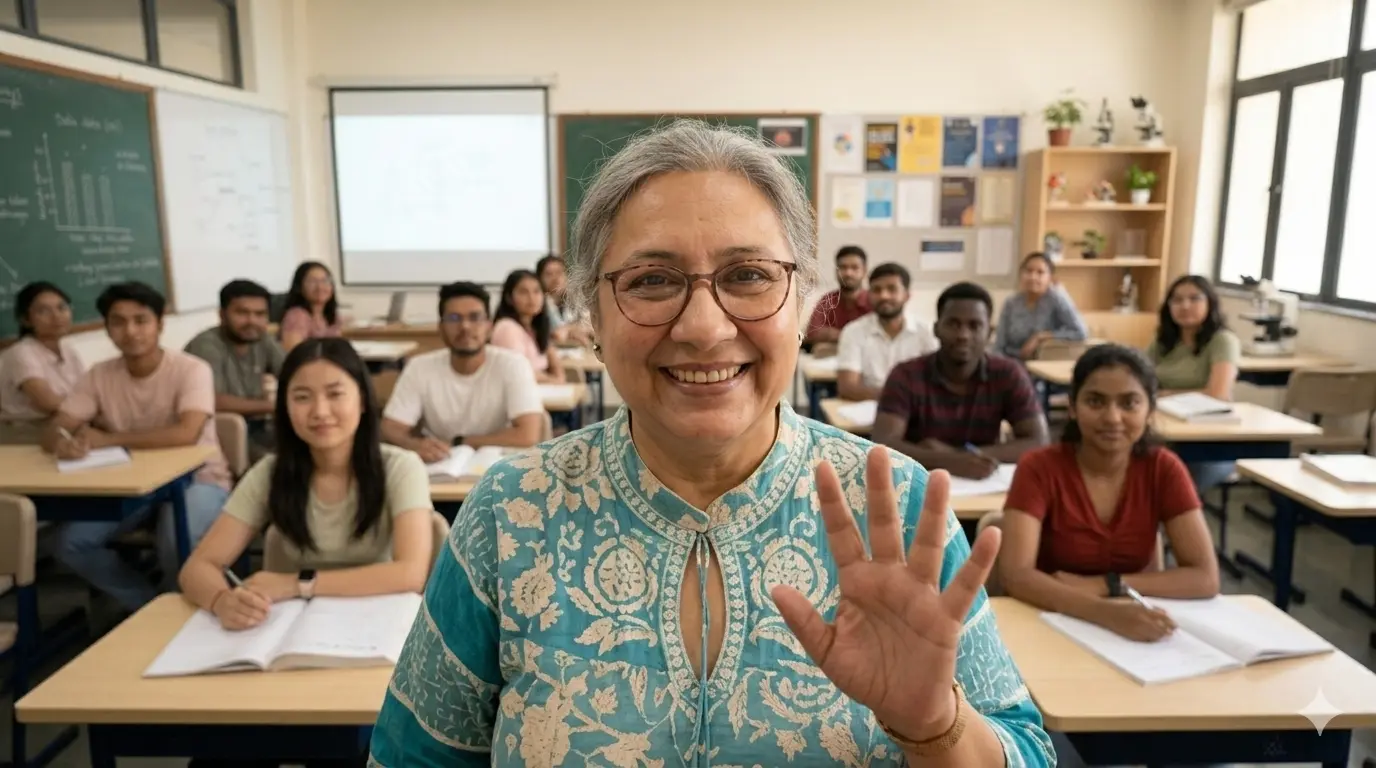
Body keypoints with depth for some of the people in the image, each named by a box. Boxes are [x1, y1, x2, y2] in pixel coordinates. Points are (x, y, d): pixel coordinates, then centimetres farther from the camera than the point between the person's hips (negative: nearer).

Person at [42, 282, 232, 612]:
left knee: (175, 546, -32)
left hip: (197, 478, -5)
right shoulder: (98, 376, -1)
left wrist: (106, 439, -26)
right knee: (72, 544, -13)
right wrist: (62, 442, -32)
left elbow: (186, 433, -30)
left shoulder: (191, 369, -16)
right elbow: (53, 431, -7)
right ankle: (153, 606, 8)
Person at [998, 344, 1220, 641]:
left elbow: (1205, 579, -8)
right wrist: (1105, 612, -35)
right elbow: (1016, 575, -22)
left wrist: (1101, 585, -18)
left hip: (1136, 633, 2)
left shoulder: (1164, 468, -3)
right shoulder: (1039, 468, -12)